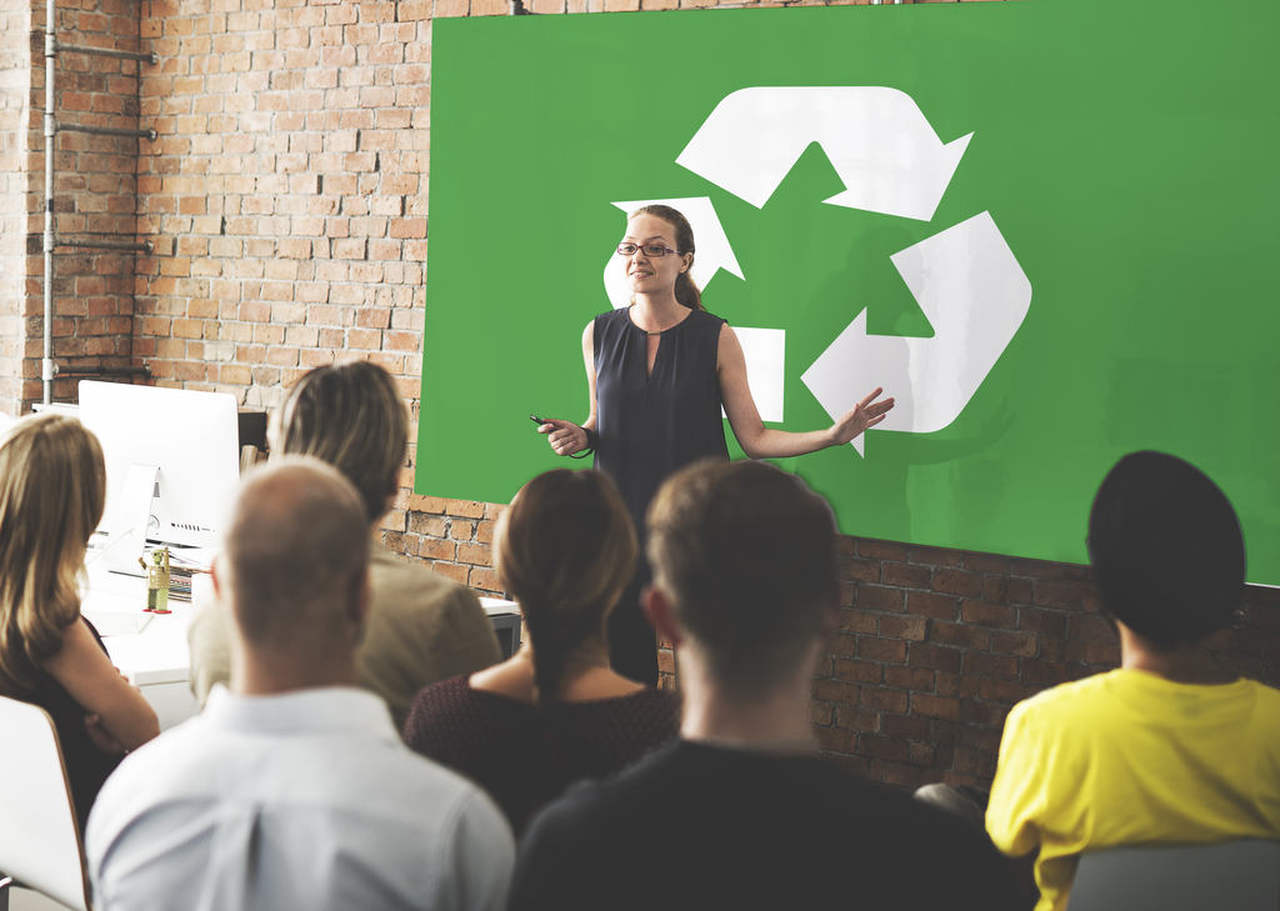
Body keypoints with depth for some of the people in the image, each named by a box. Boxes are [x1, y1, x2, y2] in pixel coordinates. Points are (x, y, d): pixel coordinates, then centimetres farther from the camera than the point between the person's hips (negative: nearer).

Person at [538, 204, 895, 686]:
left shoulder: (715, 338, -3)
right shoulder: (599, 334, 5)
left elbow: (755, 438, -1)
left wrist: (833, 434, -12)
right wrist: (577, 437, -4)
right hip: (621, 522, 2)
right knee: (624, 668, 3)